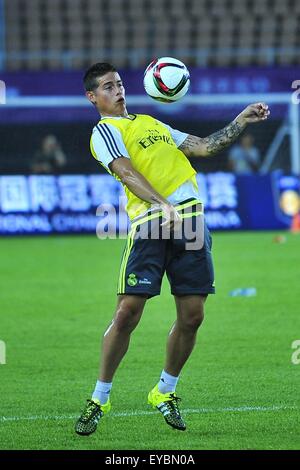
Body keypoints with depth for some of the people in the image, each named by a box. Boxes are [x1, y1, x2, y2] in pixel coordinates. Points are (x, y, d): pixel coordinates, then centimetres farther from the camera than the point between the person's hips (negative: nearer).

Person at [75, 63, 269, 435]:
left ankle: (165, 392, 21)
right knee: (127, 312, -12)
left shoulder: (150, 123, 27)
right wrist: (164, 205, -28)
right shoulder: (105, 130, 4)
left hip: (190, 220, 6)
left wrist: (241, 121, 19)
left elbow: (205, 147, 29)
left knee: (191, 316, 2)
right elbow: (127, 173, -13)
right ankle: (99, 399, 2)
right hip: (150, 223, -6)